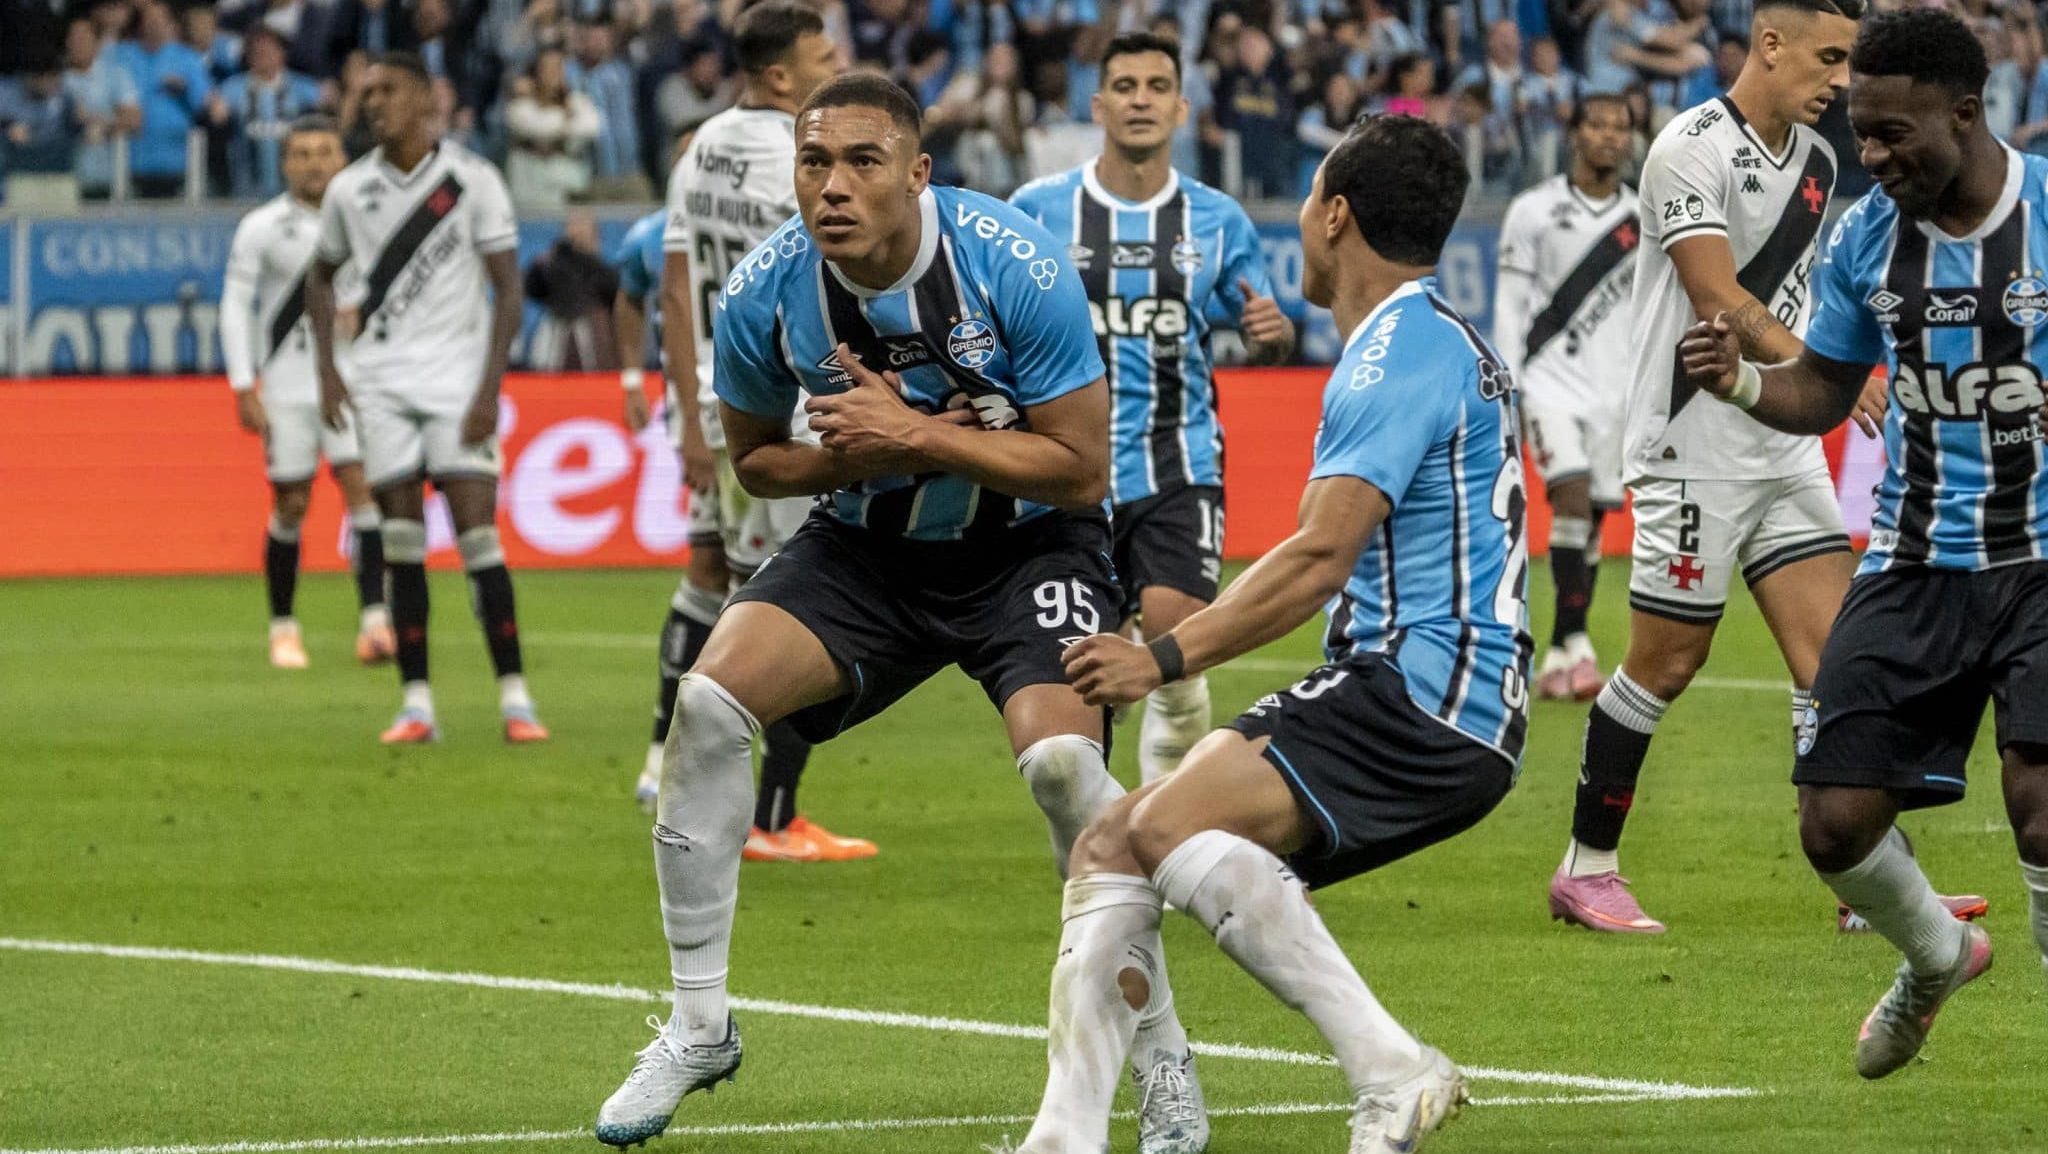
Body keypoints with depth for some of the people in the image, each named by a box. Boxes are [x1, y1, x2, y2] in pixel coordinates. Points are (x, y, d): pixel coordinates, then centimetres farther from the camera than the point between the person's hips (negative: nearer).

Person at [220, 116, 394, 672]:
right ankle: (282, 627, 16)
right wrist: (243, 389, -5)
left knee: (362, 484, -15)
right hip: (287, 386, -1)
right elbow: (235, 307, 1)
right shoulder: (261, 228, 0)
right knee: (290, 505, 1)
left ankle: (375, 619, -21)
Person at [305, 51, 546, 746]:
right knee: (402, 541, 0)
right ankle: (416, 703, 2)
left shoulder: (472, 180, -4)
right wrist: (328, 371, 9)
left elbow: (507, 287, -4)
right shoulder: (350, 189, 6)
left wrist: (489, 388, -12)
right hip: (380, 382, 3)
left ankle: (514, 697, -8)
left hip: (456, 377, -3)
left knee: (477, 532, -10)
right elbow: (322, 276, 21)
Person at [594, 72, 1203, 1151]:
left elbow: (1083, 470, -19)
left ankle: (1165, 1063, -8)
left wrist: (916, 436, -26)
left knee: (1061, 759, -27)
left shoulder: (1014, 268, -24)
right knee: (709, 699, -17)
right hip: (864, 546, 4)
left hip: (1025, 545, -4)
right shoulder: (765, 294, -14)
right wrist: (853, 456, -16)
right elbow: (755, 457, 5)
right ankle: (699, 1024, -1)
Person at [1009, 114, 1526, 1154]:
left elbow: (1322, 557, -20)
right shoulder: (1433, 343, 23)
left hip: (1426, 694, -10)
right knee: (1108, 852, 4)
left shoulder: (1405, 352, -11)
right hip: (1405, 692, 10)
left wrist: (1166, 659, -19)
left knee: (1169, 824, -27)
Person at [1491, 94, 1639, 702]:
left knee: (1590, 524, 4)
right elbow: (1510, 305, 1)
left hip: (1614, 390, 4)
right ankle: (1576, 644, -21)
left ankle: (1559, 657, 13)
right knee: (1572, 495, -22)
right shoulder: (1534, 211, 0)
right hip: (1550, 381, -3)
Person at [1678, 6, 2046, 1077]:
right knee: (1836, 825, 0)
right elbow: (1820, 392, 14)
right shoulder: (1864, 238, 2)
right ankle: (1936, 956, 33)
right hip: (1916, 568, 4)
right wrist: (1740, 380, -7)